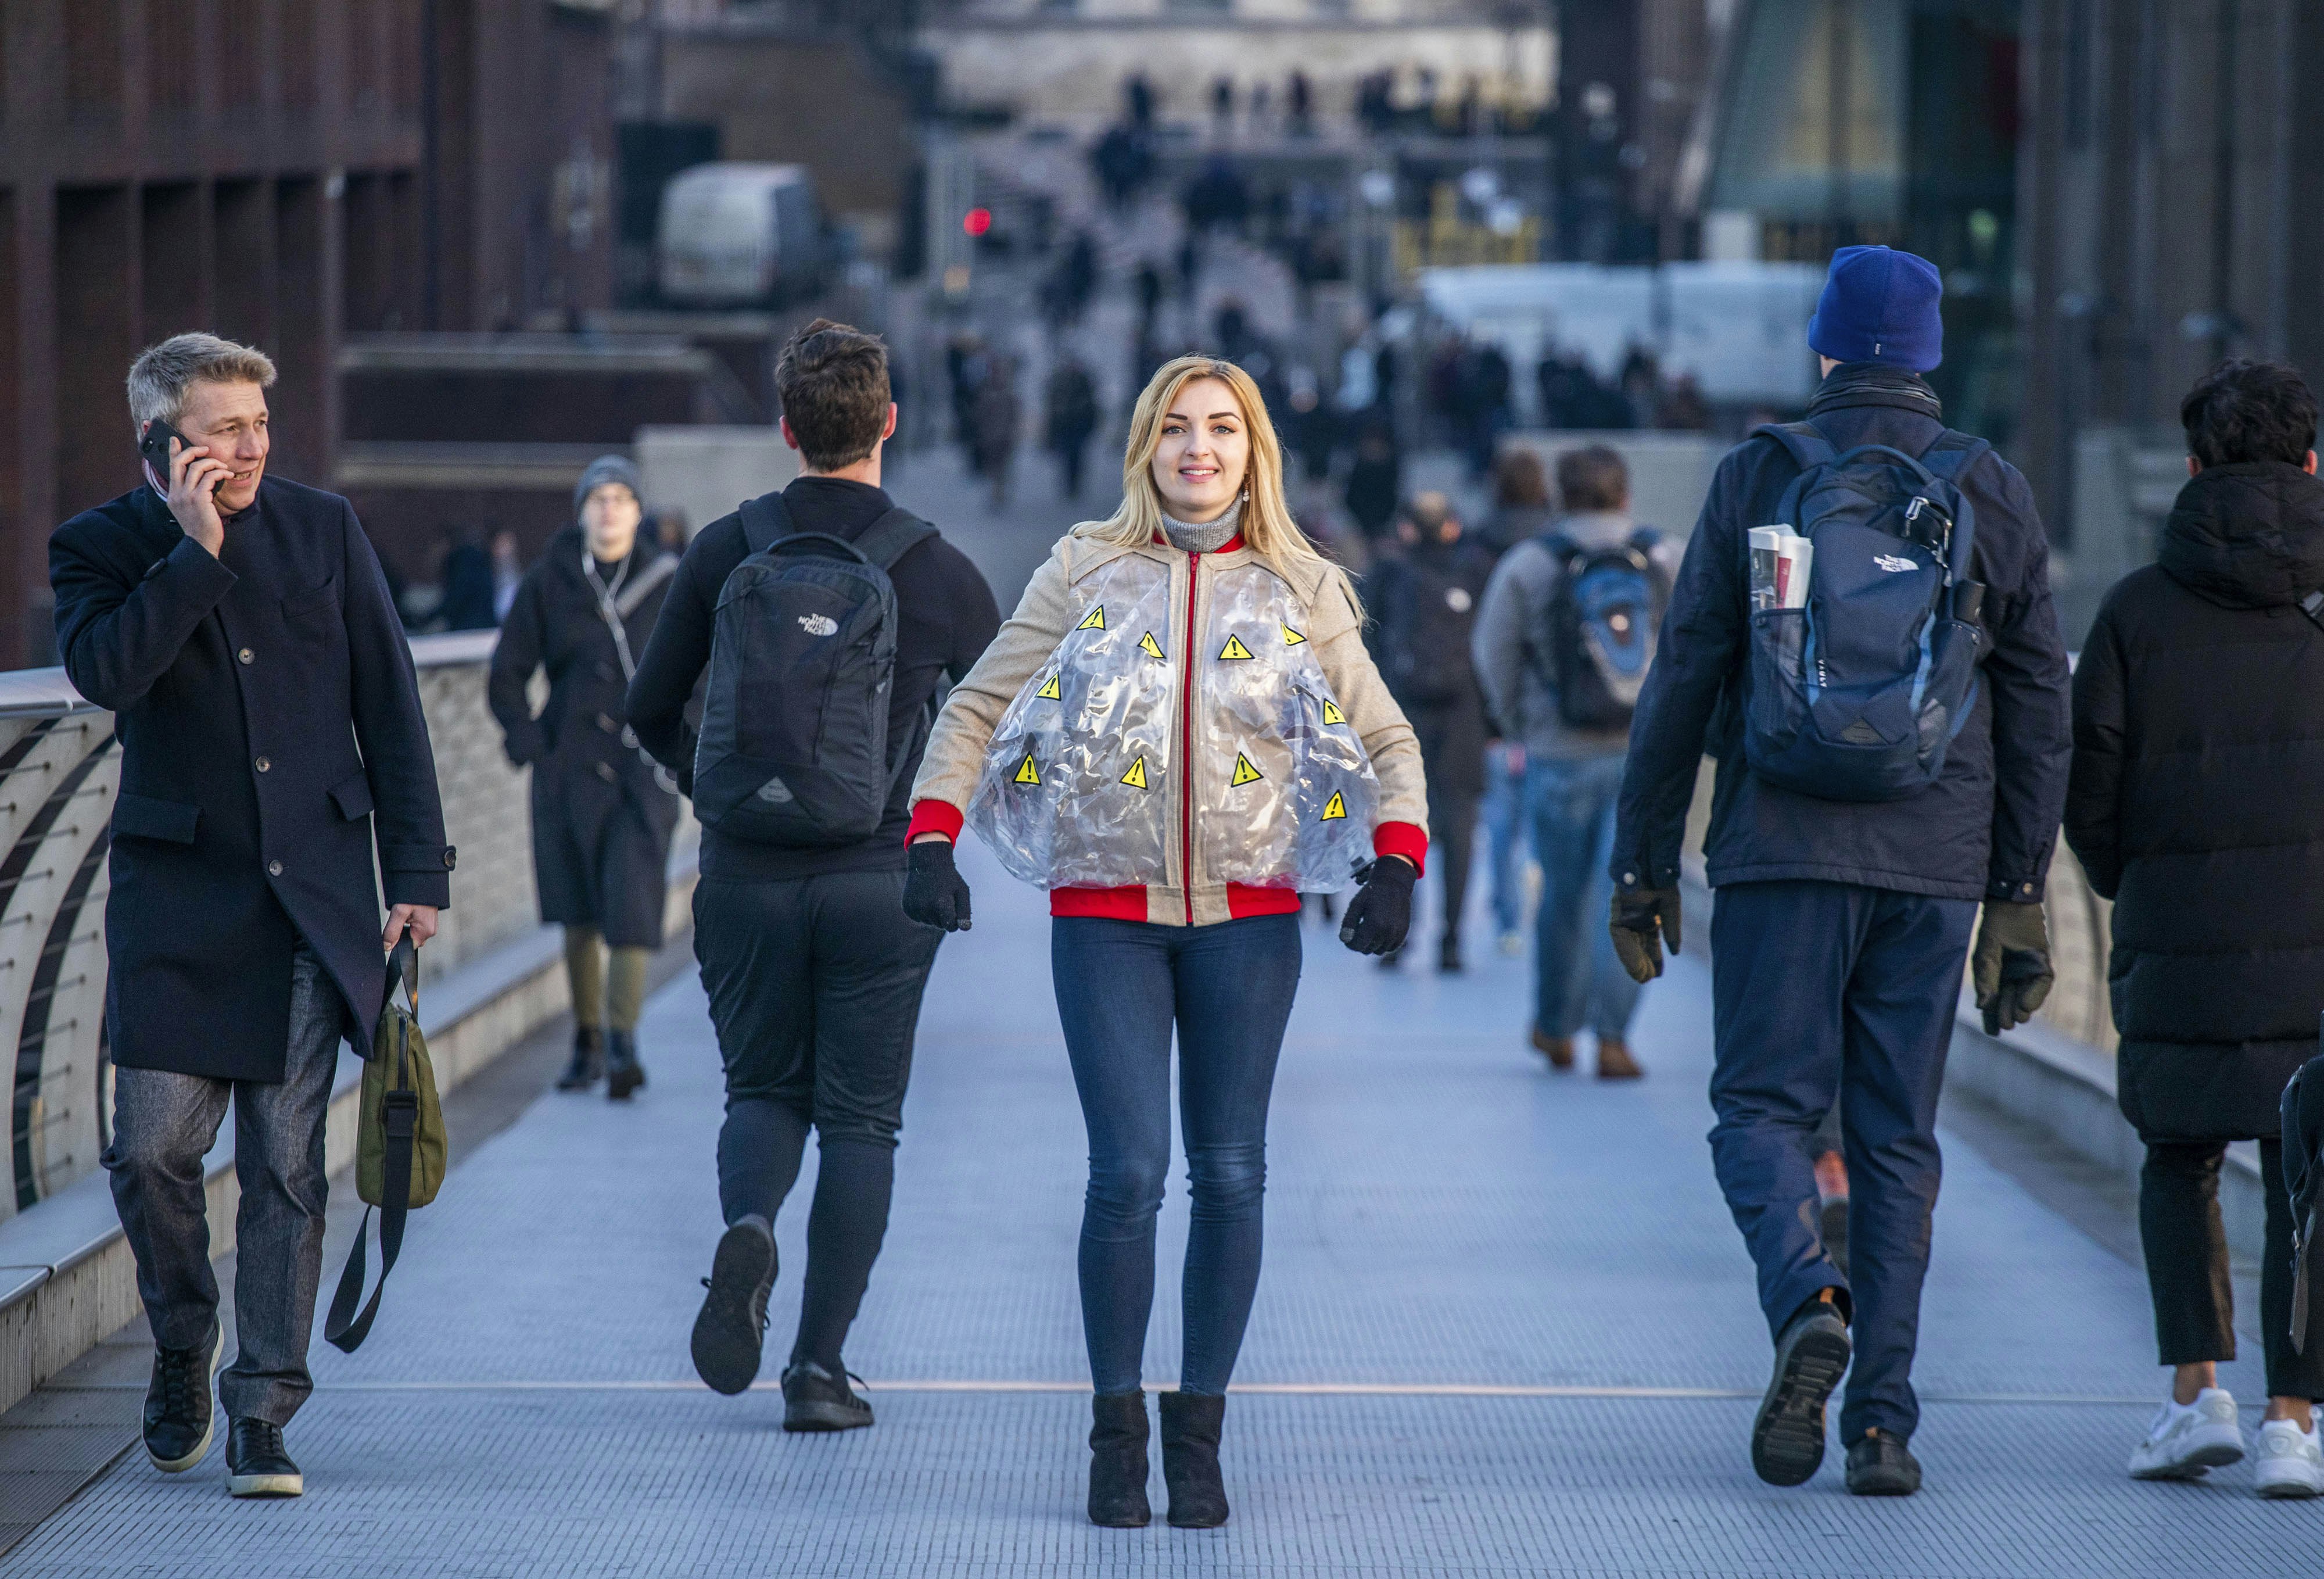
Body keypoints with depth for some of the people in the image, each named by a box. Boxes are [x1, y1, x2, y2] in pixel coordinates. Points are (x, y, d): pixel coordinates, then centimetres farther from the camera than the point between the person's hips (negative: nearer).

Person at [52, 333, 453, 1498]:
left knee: (286, 1161, -1)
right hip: (177, 890, -1)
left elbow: (388, 709, 8)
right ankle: (183, 1338, 23)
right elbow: (104, 673, -20)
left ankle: (262, 1414, 6)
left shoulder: (323, 530, 6)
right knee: (150, 1148, -6)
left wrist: (416, 872, 4)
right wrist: (194, 550, -19)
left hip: (313, 891, 1)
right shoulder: (99, 547, 0)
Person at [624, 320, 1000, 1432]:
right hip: (882, 882, -1)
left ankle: (747, 1226, -15)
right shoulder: (940, 572, -4)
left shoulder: (724, 553, -1)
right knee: (859, 1120, 7)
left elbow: (651, 710, 5)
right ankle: (820, 1368, 3)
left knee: (764, 1088, 17)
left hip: (746, 875, 1)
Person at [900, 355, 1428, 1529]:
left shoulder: (1299, 592, 8)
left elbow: (1386, 741, 11)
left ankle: (1199, 1433, 10)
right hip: (1106, 910, -1)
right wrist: (931, 839, -5)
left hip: (1248, 915, 1)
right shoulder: (1085, 573, 6)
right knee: (1126, 1174, -10)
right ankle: (1116, 1433, 2)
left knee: (1229, 1176, 1)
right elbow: (975, 711, 9)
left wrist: (1395, 864, -6)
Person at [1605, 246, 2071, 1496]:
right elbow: (2037, 706, 7)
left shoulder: (1757, 478, 0)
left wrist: (1643, 864, 7)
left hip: (1784, 845, -2)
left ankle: (1806, 1304, -24)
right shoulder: (1994, 495, 6)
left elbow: (1683, 679, 0)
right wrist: (2020, 895, 12)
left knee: (1763, 1107, 5)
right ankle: (1883, 1421, 3)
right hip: (1934, 862, 2)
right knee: (1895, 1136, 8)